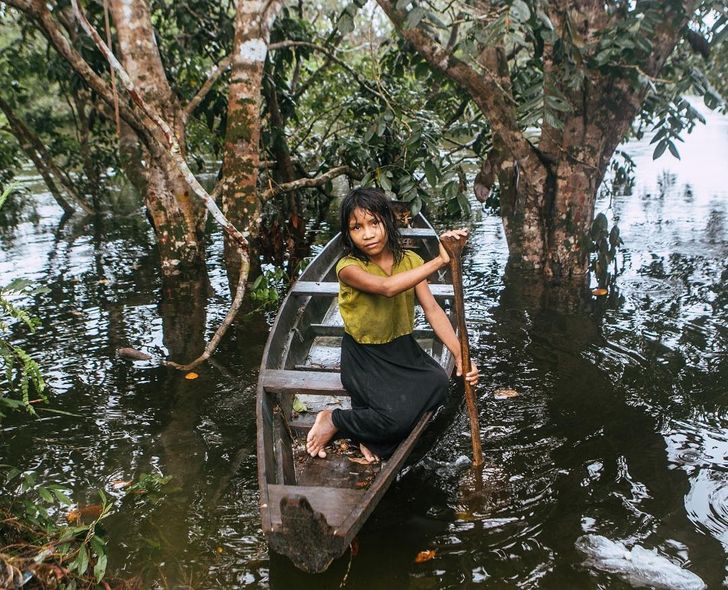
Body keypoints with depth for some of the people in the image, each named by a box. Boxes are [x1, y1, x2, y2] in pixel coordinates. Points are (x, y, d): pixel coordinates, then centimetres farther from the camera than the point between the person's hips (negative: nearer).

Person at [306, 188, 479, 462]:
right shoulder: (349, 267, -19)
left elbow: (432, 309, -9)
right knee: (398, 415, -26)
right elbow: (387, 287, -39)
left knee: (438, 384, -21)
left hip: (402, 348, 6)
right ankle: (333, 420, 3)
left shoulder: (410, 261, -4)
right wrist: (439, 261, -45)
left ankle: (370, 434, -2)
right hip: (363, 357, -6)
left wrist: (460, 354, -22)